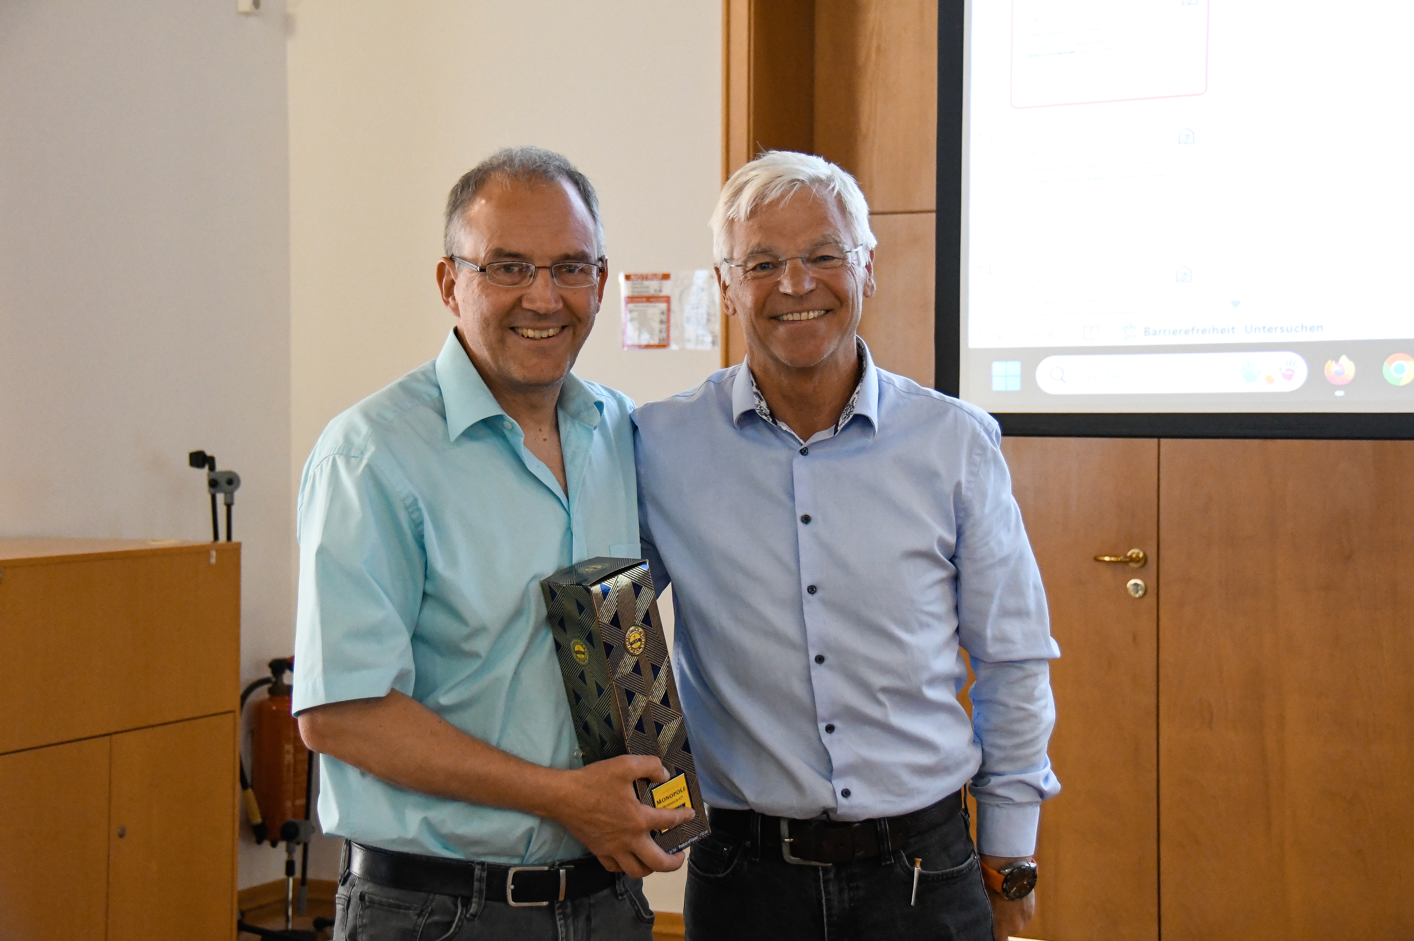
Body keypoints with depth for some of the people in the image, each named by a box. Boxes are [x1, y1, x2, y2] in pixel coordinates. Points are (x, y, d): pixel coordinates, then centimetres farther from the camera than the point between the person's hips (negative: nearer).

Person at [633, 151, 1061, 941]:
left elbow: (1013, 664, 5)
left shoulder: (957, 444, -2)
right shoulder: (659, 447, -3)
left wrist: (1010, 857, 7)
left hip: (925, 870, 1)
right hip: (746, 872, 0)